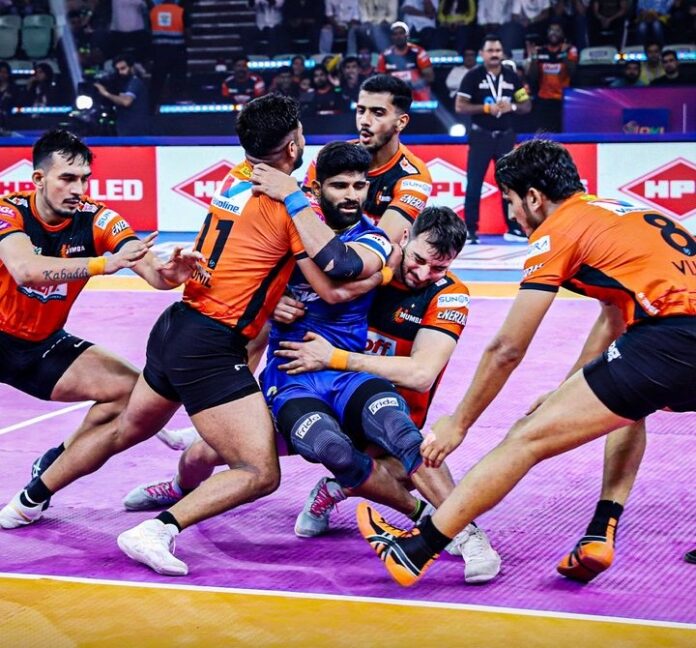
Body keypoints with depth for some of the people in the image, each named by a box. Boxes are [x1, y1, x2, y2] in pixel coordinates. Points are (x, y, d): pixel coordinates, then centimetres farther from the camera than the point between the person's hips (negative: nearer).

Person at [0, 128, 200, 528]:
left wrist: (169, 273, -50)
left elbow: (150, 267, -26)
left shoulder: (94, 219, -14)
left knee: (131, 390, -11)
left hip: (43, 345, 4)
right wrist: (104, 263, -51)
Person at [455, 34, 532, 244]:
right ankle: (470, 229, 3)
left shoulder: (511, 76, 5)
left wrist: (512, 107, -13)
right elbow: (459, 106, -9)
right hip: (481, 136, -3)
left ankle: (513, 228, 13)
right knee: (474, 184, -2)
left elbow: (526, 105, 8)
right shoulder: (473, 76, -6)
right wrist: (486, 108, -19)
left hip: (505, 135, 3)